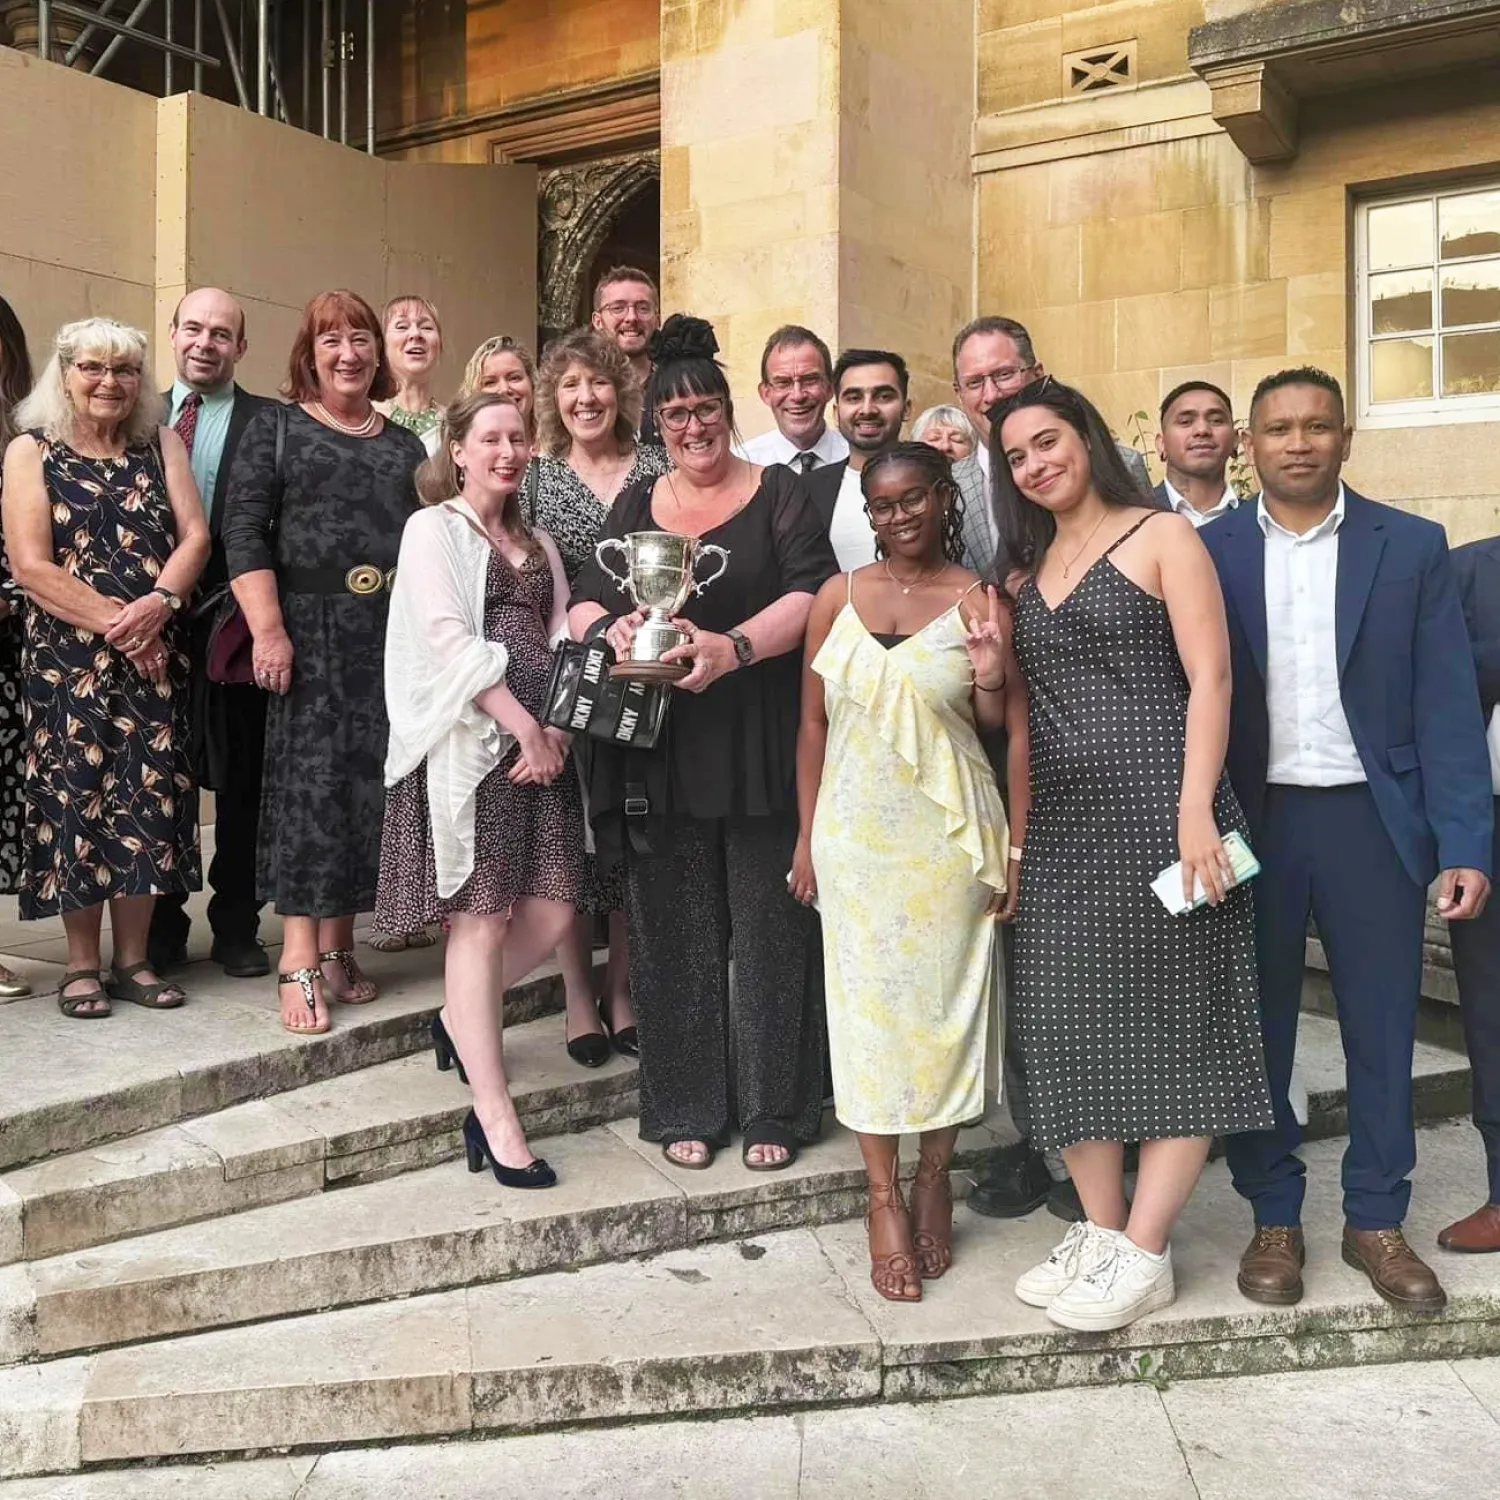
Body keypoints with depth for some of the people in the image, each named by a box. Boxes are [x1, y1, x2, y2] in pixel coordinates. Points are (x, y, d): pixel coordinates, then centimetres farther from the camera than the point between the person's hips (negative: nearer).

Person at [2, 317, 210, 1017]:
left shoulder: (161, 445, 12)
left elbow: (194, 535, 2)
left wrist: (159, 603, -15)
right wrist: (115, 623, -14)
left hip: (155, 654, 3)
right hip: (67, 659, -2)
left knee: (149, 796, 1)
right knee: (77, 796, -1)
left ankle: (132, 959, 13)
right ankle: (82, 965, 11)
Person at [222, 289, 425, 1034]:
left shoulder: (406, 445, 16)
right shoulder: (275, 429, 6)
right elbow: (244, 534, -4)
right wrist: (269, 630, -15)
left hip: (393, 637, 4)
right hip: (311, 631, -3)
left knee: (372, 785, 4)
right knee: (310, 783, -7)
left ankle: (339, 946, 14)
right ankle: (300, 961, -5)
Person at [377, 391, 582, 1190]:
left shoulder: (538, 544, 22)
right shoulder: (433, 528, 3)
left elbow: (559, 641, 11)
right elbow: (449, 639, -10)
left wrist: (556, 729, -6)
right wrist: (523, 728, -14)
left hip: (540, 742, 6)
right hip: (471, 744, -6)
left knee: (550, 914, 2)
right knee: (482, 921, -6)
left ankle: (460, 1022, 30)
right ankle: (495, 1121, 0)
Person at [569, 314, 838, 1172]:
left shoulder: (778, 492, 5)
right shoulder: (636, 507, 15)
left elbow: (813, 593, -9)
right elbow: (587, 601, 8)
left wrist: (736, 646, -25)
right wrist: (611, 630, -16)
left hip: (764, 750, -2)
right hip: (663, 753, 3)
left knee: (770, 929, 3)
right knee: (676, 932, 6)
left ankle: (774, 1109, 17)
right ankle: (688, 1108, 19)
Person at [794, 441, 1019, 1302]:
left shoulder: (979, 604, -2)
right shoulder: (839, 597, 5)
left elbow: (1005, 731, 1)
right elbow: (815, 722, 8)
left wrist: (992, 675, -21)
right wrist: (807, 837, 6)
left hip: (948, 837, -1)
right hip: (855, 835, 2)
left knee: (946, 1003, 7)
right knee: (867, 1007, 5)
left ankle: (935, 1176, 26)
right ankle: (885, 1198, 17)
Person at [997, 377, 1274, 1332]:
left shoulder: (1162, 537, 0)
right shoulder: (1023, 573, 17)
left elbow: (1210, 679, -9)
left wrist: (1196, 809, -17)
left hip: (1157, 814, -6)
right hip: (1060, 826, 6)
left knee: (1172, 1023, 1)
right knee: (1069, 1027, 5)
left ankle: (1145, 1253, 10)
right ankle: (1101, 1232, 18)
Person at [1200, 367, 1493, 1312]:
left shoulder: (1412, 547, 2)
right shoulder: (1210, 552, 2)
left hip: (1372, 818, 0)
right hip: (1249, 821, 0)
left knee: (1383, 1030, 8)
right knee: (1256, 1029, 9)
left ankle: (1377, 1220, 25)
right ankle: (1275, 1218, 24)